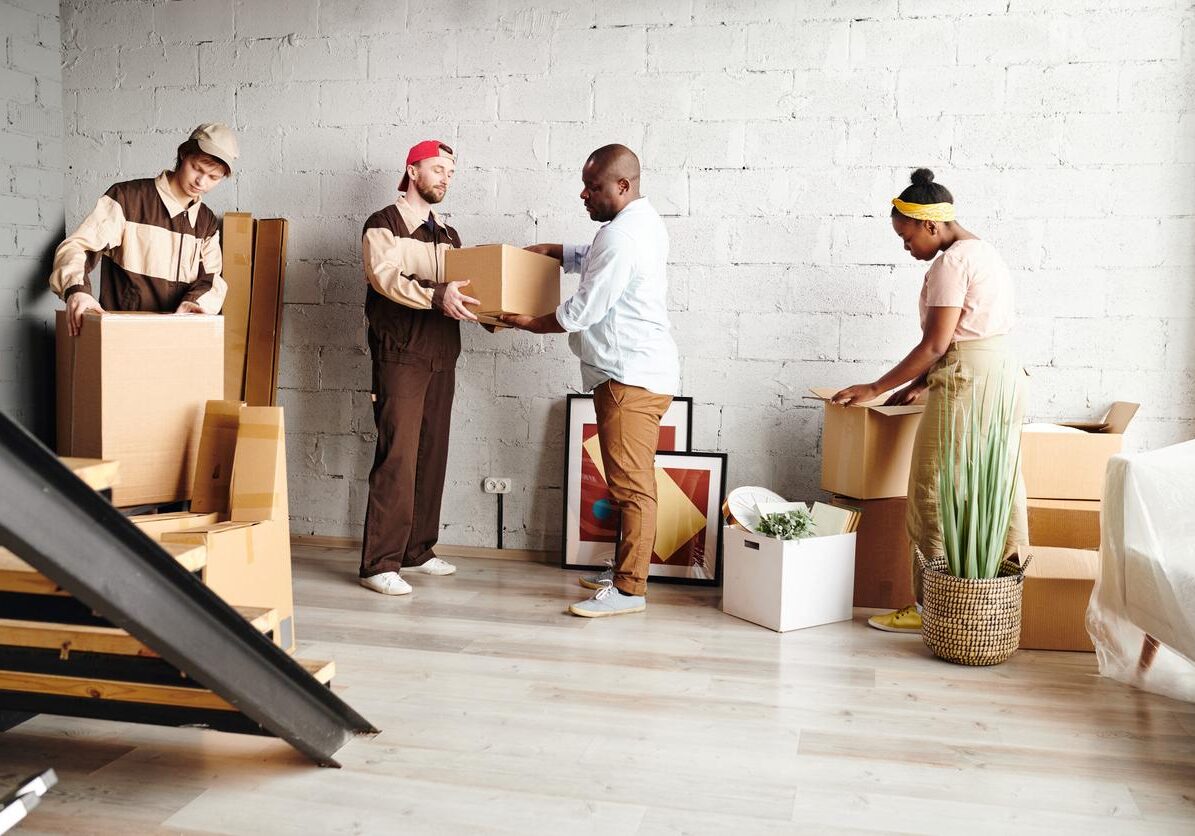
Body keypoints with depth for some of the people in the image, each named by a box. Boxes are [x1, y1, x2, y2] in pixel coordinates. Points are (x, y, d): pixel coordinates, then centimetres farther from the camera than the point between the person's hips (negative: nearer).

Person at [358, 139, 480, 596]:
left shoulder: (448, 234, 20)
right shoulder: (383, 225, 0)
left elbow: (462, 287, 16)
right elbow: (386, 277, -18)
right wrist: (436, 295, -33)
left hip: (441, 357, 7)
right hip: (400, 356, -7)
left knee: (432, 455, 7)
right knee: (397, 457, -11)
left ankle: (417, 550, 17)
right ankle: (379, 564, -7)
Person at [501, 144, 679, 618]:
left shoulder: (623, 234, -18)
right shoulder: (642, 223, 16)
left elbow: (584, 309, -16)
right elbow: (595, 263, 32)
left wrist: (529, 324, -2)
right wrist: (548, 251, 19)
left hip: (631, 378, -11)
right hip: (635, 372, 11)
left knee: (631, 485, -7)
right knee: (629, 482, 16)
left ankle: (629, 590, -2)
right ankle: (625, 569, 26)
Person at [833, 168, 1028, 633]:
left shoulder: (951, 262, -12)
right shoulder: (983, 251, 18)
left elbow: (936, 345, -16)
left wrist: (877, 389, -11)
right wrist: (921, 384, 16)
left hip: (967, 384, -10)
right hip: (1004, 373, 10)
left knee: (936, 495, -3)